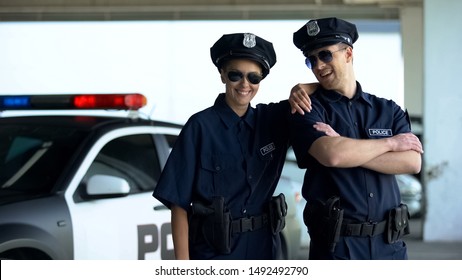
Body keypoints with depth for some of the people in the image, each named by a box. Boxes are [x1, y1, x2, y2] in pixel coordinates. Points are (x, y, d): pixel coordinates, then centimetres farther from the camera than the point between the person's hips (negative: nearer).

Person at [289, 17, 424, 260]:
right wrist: (391, 142, -6)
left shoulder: (388, 110, 9)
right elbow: (331, 155, -20)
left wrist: (349, 150, -14)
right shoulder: (307, 110, -1)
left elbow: (412, 162, -6)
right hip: (335, 243, -3)